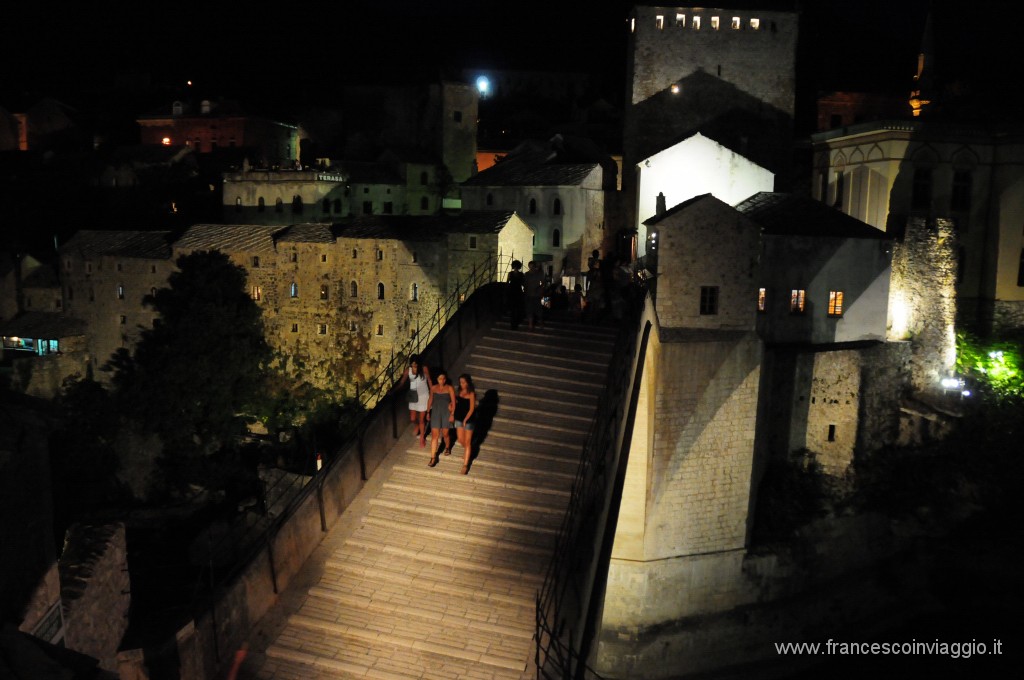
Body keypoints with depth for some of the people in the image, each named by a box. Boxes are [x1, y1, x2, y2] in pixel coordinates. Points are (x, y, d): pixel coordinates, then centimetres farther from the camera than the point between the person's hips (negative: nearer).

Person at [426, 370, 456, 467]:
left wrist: (452, 414, -11)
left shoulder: (450, 388, -7)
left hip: (446, 414, -2)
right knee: (434, 435, -3)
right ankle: (433, 457, -1)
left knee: (445, 434, 12)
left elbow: (453, 402, -6)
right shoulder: (433, 388, 1)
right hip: (435, 413, 2)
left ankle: (447, 447, 44)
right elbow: (430, 400, 11)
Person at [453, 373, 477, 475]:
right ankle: (467, 451, 46)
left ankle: (465, 465, 5)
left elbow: (472, 409, -18)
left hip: (468, 420, -6)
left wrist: (465, 420, -27)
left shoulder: (471, 394, -16)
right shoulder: (460, 391, 2)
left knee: (467, 442, 1)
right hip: (459, 419, 6)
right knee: (460, 440, 14)